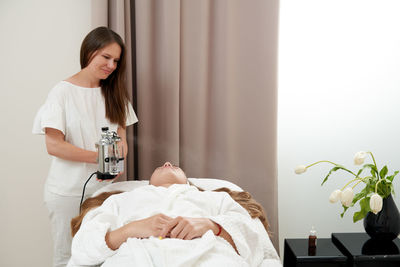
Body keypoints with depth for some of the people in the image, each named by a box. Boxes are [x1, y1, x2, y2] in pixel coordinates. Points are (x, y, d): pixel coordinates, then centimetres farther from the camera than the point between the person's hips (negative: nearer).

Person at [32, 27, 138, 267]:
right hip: (68, 191, -4)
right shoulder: (63, 92, -7)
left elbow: (121, 138, 7)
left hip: (103, 187, 4)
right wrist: (99, 157, -19)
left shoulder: (114, 93, 9)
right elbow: (53, 145, -12)